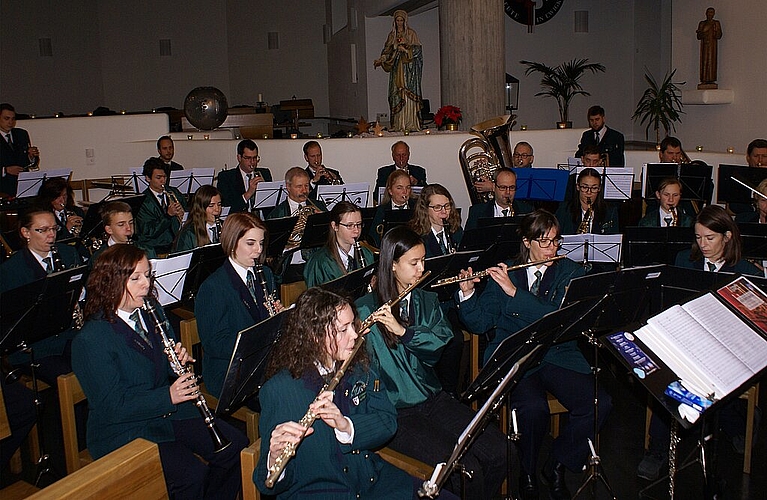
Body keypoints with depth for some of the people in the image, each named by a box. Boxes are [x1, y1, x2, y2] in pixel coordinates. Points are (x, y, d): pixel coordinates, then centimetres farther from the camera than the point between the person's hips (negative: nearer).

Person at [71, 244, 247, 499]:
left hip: (170, 411, 7)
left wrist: (180, 359, -9)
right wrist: (168, 395, -27)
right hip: (124, 430, -6)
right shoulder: (91, 340, -17)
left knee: (235, 445, -9)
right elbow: (112, 406, -19)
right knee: (192, 474, -25)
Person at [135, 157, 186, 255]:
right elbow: (148, 232, -11)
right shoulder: (143, 201, -4)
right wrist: (168, 214, -19)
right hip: (156, 249, -4)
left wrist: (183, 215, -6)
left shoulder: (174, 193, 13)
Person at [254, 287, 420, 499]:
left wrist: (346, 426, -21)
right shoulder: (279, 390, -14)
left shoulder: (359, 367, 3)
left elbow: (388, 422, -4)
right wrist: (274, 459, -35)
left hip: (372, 478, 4)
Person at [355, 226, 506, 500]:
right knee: (466, 471, -21)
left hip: (433, 398, 5)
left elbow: (441, 342, -7)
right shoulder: (365, 309, -6)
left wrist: (403, 331, -21)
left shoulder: (428, 300, 10)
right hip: (396, 410, -5)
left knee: (498, 452, -11)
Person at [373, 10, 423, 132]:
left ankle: (411, 124, -13)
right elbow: (387, 51, 14)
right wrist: (381, 59, -3)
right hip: (397, 69, 4)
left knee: (409, 94, -12)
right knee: (397, 94, -2)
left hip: (409, 68, -4)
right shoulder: (392, 35, 17)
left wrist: (406, 49, -18)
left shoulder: (411, 33, 3)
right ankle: (399, 125, -3)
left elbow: (417, 49, -3)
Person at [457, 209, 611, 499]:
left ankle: (557, 465, 3)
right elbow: (479, 323, 4)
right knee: (534, 408, -31)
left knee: (599, 404, -22)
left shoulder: (570, 272, 6)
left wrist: (514, 292, -18)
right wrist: (467, 293, -14)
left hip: (560, 356, 2)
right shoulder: (505, 273, 7)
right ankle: (528, 472, 0)